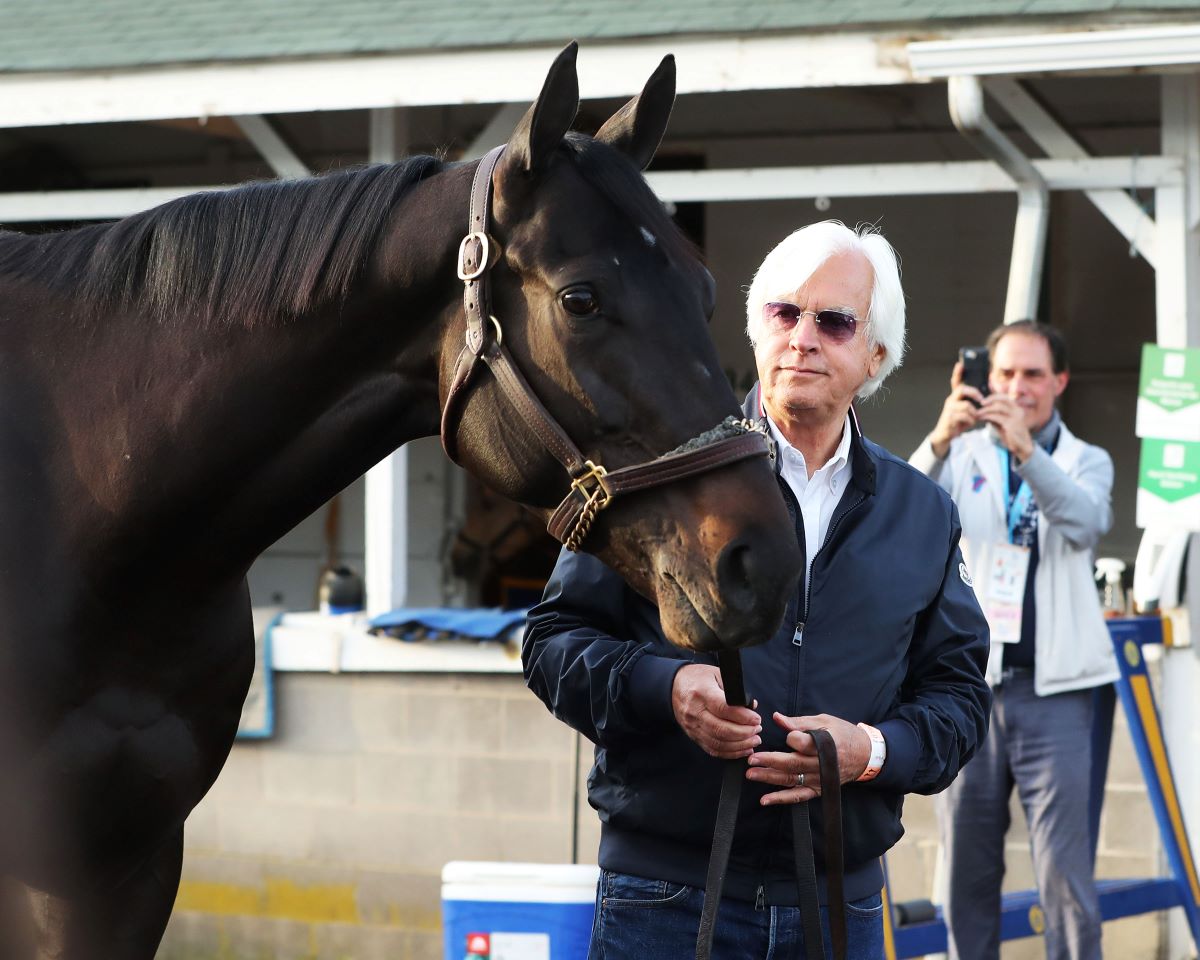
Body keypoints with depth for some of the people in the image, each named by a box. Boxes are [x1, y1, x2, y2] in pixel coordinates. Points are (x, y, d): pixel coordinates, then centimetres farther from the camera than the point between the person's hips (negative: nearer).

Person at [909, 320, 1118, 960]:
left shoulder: (1086, 462, 9)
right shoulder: (963, 456, 10)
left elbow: (1084, 521, -14)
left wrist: (1024, 449, -30)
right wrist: (939, 440, -28)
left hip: (1052, 691, -1)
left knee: (1065, 875, -7)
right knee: (968, 868, 6)